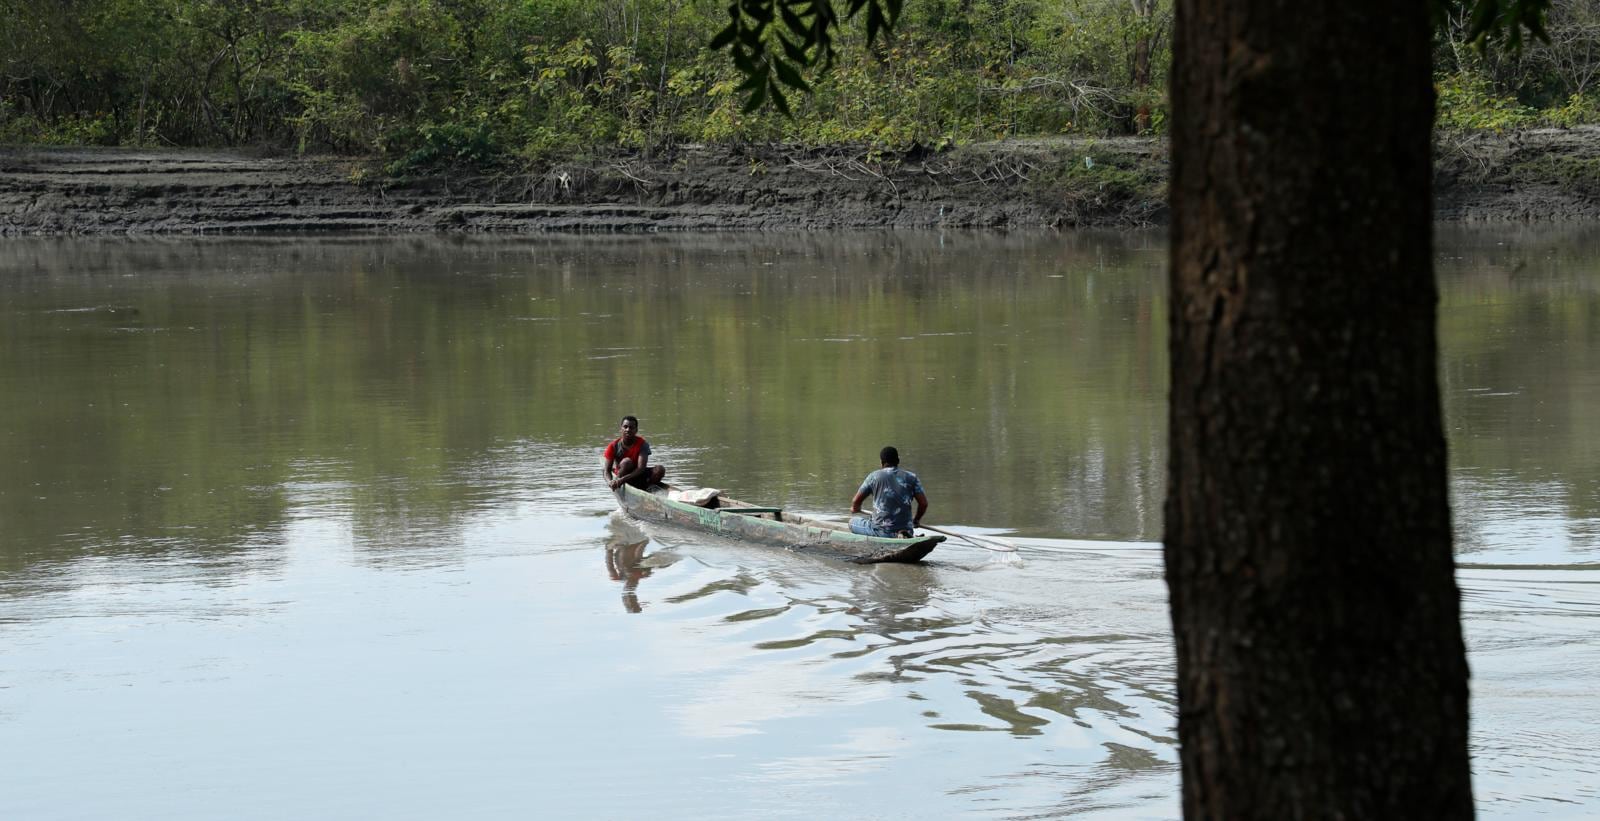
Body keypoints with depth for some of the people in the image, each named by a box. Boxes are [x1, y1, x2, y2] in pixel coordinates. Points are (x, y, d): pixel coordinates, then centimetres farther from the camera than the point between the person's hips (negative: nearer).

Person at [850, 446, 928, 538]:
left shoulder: (874, 476, -3)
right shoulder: (911, 477, 3)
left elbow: (856, 502, 2)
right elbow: (923, 503, 0)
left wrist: (855, 508, 27)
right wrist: (916, 520, 21)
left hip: (881, 531, -4)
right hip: (906, 529, 4)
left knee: (853, 522, 19)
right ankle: (903, 534, 0)